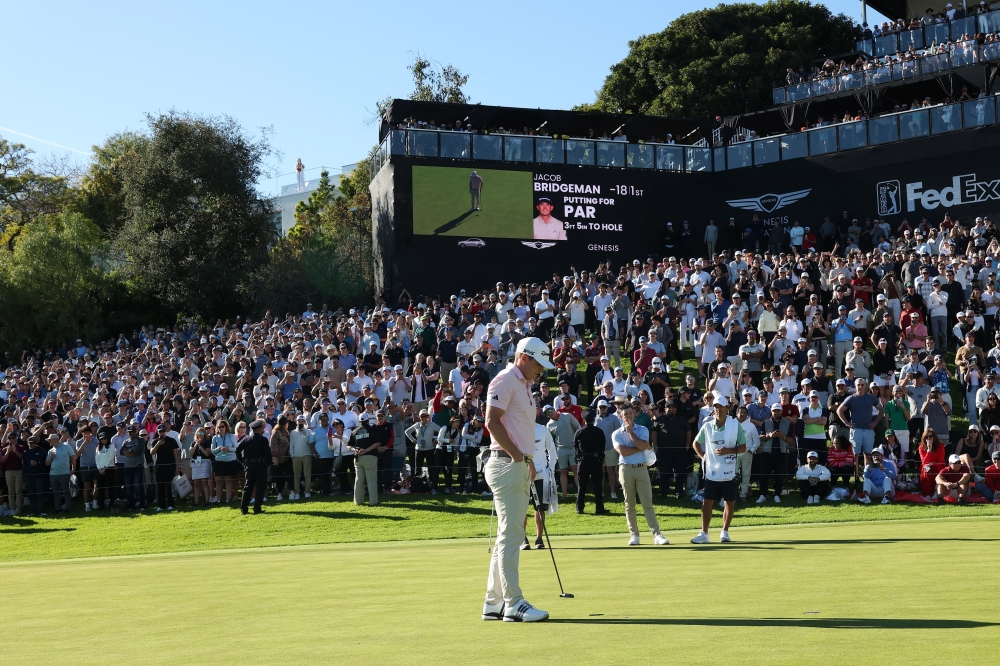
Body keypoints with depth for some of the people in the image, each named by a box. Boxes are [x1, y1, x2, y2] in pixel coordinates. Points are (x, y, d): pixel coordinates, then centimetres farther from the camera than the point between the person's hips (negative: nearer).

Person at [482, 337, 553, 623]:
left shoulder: (524, 385, 20)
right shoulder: (505, 380, -9)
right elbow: (492, 422, -19)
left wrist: (528, 459, 12)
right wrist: (517, 455, -16)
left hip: (519, 466, 10)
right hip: (505, 464, -10)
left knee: (509, 535, 10)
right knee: (511, 534, -9)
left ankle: (494, 602, 14)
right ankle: (513, 603, -8)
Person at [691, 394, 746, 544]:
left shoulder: (735, 425, -3)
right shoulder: (707, 426, 4)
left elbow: (743, 447, -2)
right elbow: (696, 443, 18)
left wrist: (728, 450, -18)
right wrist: (702, 456, 3)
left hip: (729, 472, -1)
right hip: (712, 472, 1)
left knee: (730, 503, 6)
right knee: (707, 502, -1)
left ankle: (724, 532, 19)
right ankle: (704, 533, 4)